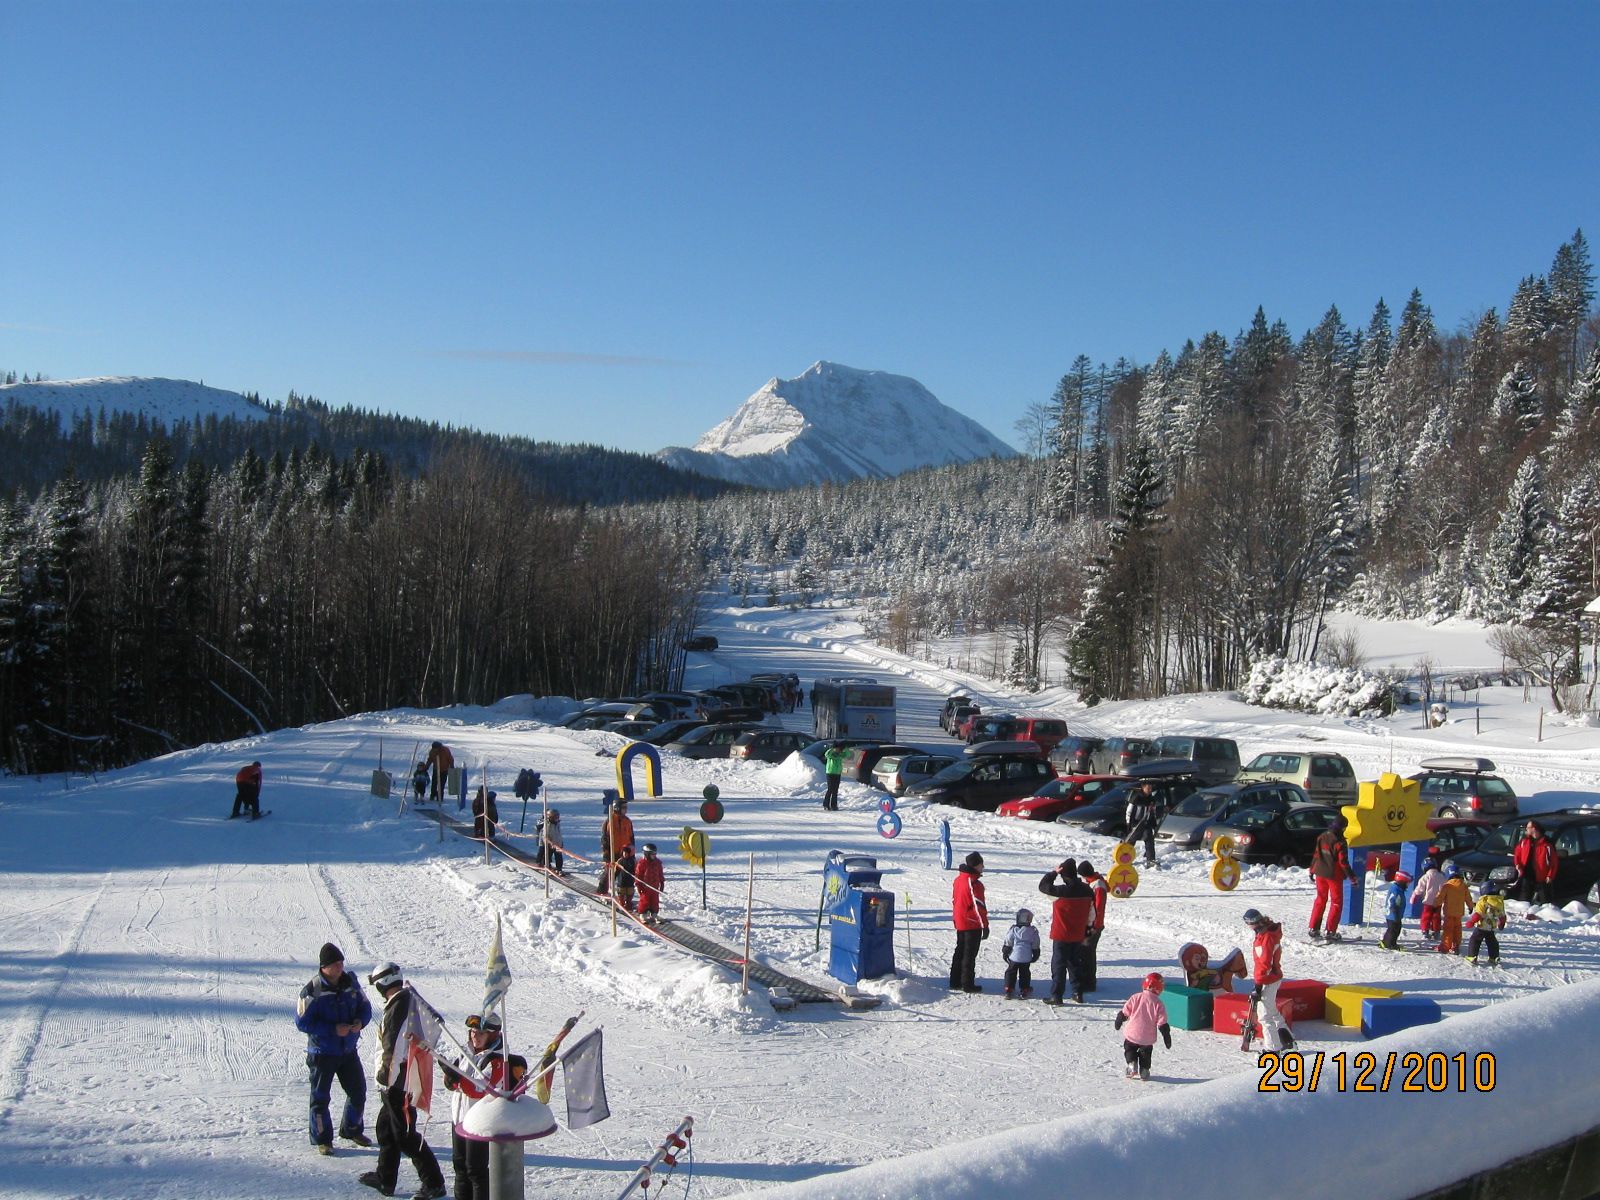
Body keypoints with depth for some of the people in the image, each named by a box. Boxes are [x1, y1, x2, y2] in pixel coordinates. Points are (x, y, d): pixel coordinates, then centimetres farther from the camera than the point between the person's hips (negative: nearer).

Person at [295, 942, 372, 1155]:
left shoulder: (351, 983, -2)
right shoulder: (312, 990, -18)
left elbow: (365, 1006, 8)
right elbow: (302, 1021, -17)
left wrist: (360, 1021, -14)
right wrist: (333, 1029, -23)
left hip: (349, 1050, 5)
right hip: (322, 1052, -5)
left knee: (358, 1091, 12)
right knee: (320, 1097, 4)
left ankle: (352, 1130, 33)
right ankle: (322, 1139, 19)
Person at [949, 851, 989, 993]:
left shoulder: (958, 880, 6)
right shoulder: (974, 884, -21)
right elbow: (979, 906, -20)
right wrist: (985, 925, -14)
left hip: (960, 923, 8)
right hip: (972, 924, -8)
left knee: (960, 952, 16)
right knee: (970, 954, 0)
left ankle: (955, 982, 21)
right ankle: (968, 984, 5)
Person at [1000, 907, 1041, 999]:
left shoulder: (1013, 930, -8)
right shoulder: (1033, 931, -2)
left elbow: (1008, 943, -3)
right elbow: (1035, 946, 6)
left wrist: (1005, 953, 9)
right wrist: (1035, 956, 19)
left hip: (1014, 957, -2)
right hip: (1026, 959, 2)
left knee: (1011, 972, 10)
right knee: (1025, 973, 15)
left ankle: (1009, 990, 6)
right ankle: (1024, 991, 17)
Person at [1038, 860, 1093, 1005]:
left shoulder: (1061, 891, -21)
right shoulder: (1087, 891, -2)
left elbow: (1043, 886, -7)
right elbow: (1091, 914, 7)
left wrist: (1054, 872, -3)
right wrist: (1087, 932, 18)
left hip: (1061, 936, -5)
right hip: (1078, 936, 5)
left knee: (1058, 965, 1)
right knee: (1076, 964, 18)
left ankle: (1056, 996, 1)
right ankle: (1078, 994, 23)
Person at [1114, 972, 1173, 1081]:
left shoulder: (1135, 997, -8)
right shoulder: (1158, 1004, -11)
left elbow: (1124, 1013, -1)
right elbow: (1162, 1024, -10)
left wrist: (1119, 1022, 18)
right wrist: (1167, 1037, 2)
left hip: (1132, 1034, 0)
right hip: (1148, 1038, 0)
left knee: (1129, 1048, 24)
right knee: (1145, 1053, 26)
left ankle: (1132, 1063, 1)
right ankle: (1144, 1071, 19)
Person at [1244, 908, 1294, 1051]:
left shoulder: (1266, 937, -25)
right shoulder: (1270, 931, 5)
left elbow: (1265, 964, -25)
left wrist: (1258, 987, -20)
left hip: (1267, 981, -10)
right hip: (1274, 977, 10)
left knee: (1265, 1015, -1)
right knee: (1272, 1011, 23)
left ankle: (1273, 1047, 4)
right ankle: (1287, 1040, 31)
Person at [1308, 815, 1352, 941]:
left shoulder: (1322, 837, 2)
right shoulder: (1340, 842, -18)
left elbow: (1316, 855, 8)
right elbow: (1343, 862, -17)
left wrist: (1312, 871, 17)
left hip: (1320, 874, 6)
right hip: (1334, 875, -6)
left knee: (1320, 900, 17)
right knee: (1336, 902, 6)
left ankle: (1314, 929, 16)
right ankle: (1330, 932, 3)